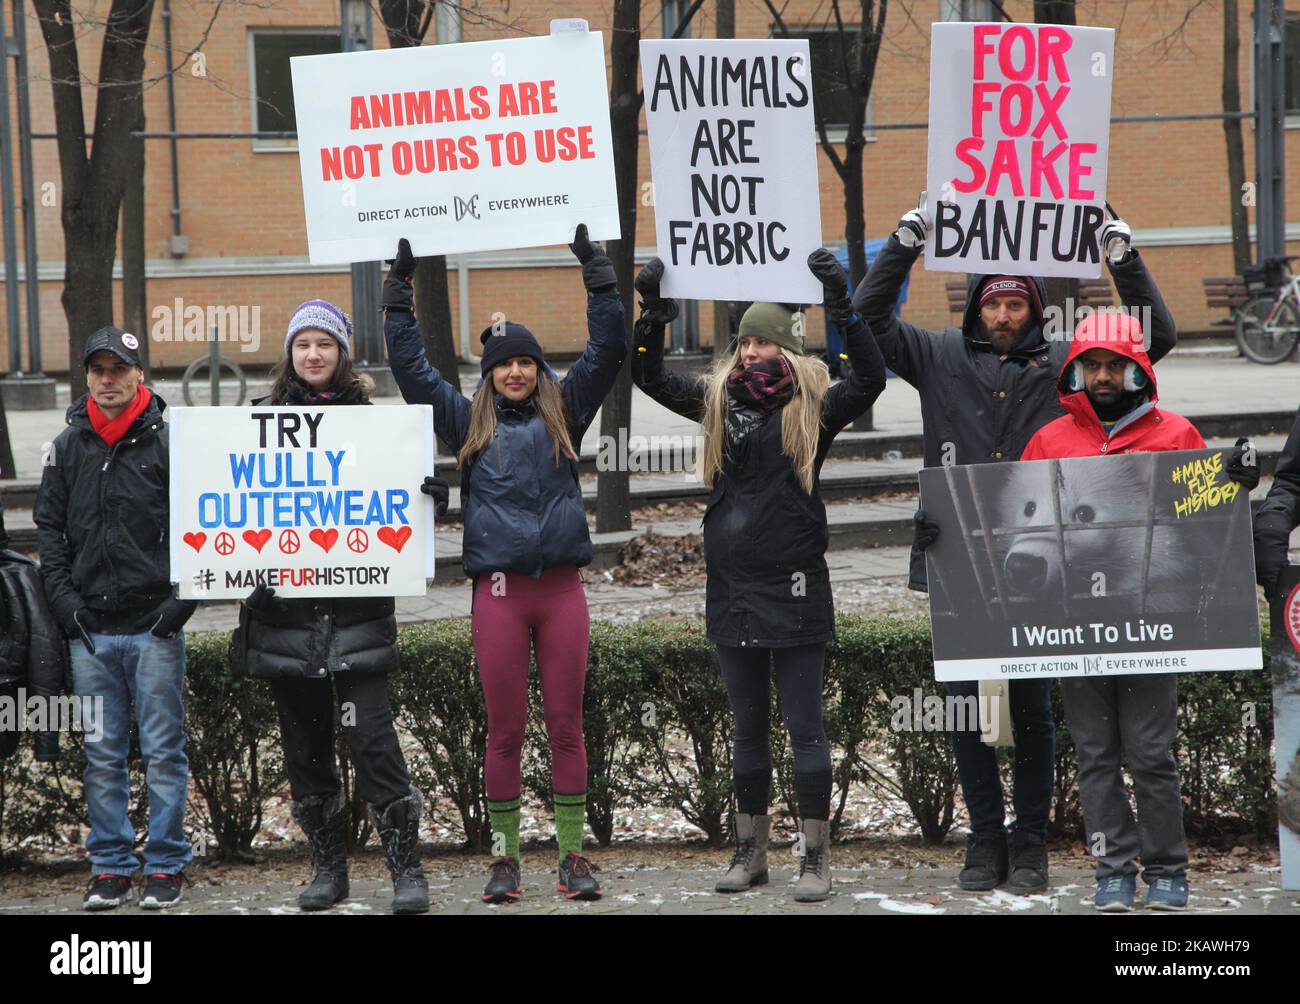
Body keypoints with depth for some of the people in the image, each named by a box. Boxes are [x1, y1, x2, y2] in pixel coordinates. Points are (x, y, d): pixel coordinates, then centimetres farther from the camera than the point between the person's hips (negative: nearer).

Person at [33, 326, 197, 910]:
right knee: (102, 755, 6)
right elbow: (48, 527, 13)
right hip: (90, 631, 3)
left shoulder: (168, 443, -1)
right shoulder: (68, 447, 9)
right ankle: (110, 868, 12)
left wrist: (182, 600, -8)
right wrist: (64, 600, 2)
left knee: (163, 752, 1)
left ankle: (166, 867, 7)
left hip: (155, 626, -3)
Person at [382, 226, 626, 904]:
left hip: (560, 587, 0)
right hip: (498, 589, 0)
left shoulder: (562, 413, 10)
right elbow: (410, 368, 9)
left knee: (565, 726, 4)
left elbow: (606, 351, 5)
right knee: (505, 729, 3)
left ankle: (572, 855, 8)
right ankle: (505, 859, 8)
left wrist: (596, 271, 1)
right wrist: (399, 293, 7)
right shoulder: (469, 422, 11)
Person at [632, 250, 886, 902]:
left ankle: (816, 859, 2)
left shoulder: (813, 408, -4)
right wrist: (653, 309, 3)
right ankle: (750, 853, 21)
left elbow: (870, 379, -19)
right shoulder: (720, 403, 10)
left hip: (794, 590, -5)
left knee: (804, 727, -2)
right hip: (733, 590, 5)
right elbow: (649, 378, 15)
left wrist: (841, 305, -25)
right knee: (748, 728, 13)